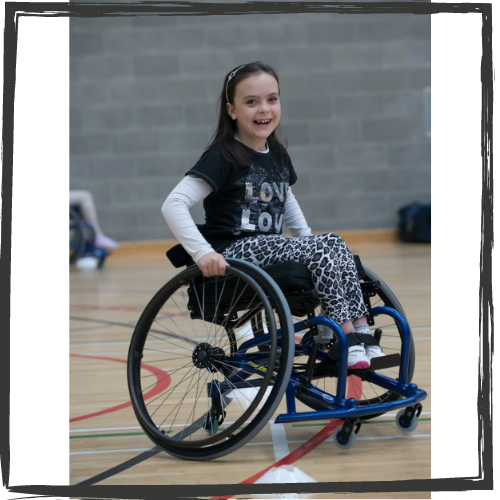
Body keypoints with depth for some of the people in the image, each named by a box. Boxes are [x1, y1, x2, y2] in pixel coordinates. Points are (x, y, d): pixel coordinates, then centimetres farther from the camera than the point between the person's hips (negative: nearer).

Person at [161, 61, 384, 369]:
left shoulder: (278, 155, 12)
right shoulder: (223, 156, -11)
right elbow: (173, 205, -18)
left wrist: (306, 237, 15)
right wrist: (202, 253, -26)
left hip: (271, 248, 7)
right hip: (234, 252, -7)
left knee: (337, 246, -14)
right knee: (323, 249, -23)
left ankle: (361, 333, -14)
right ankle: (346, 338, -18)